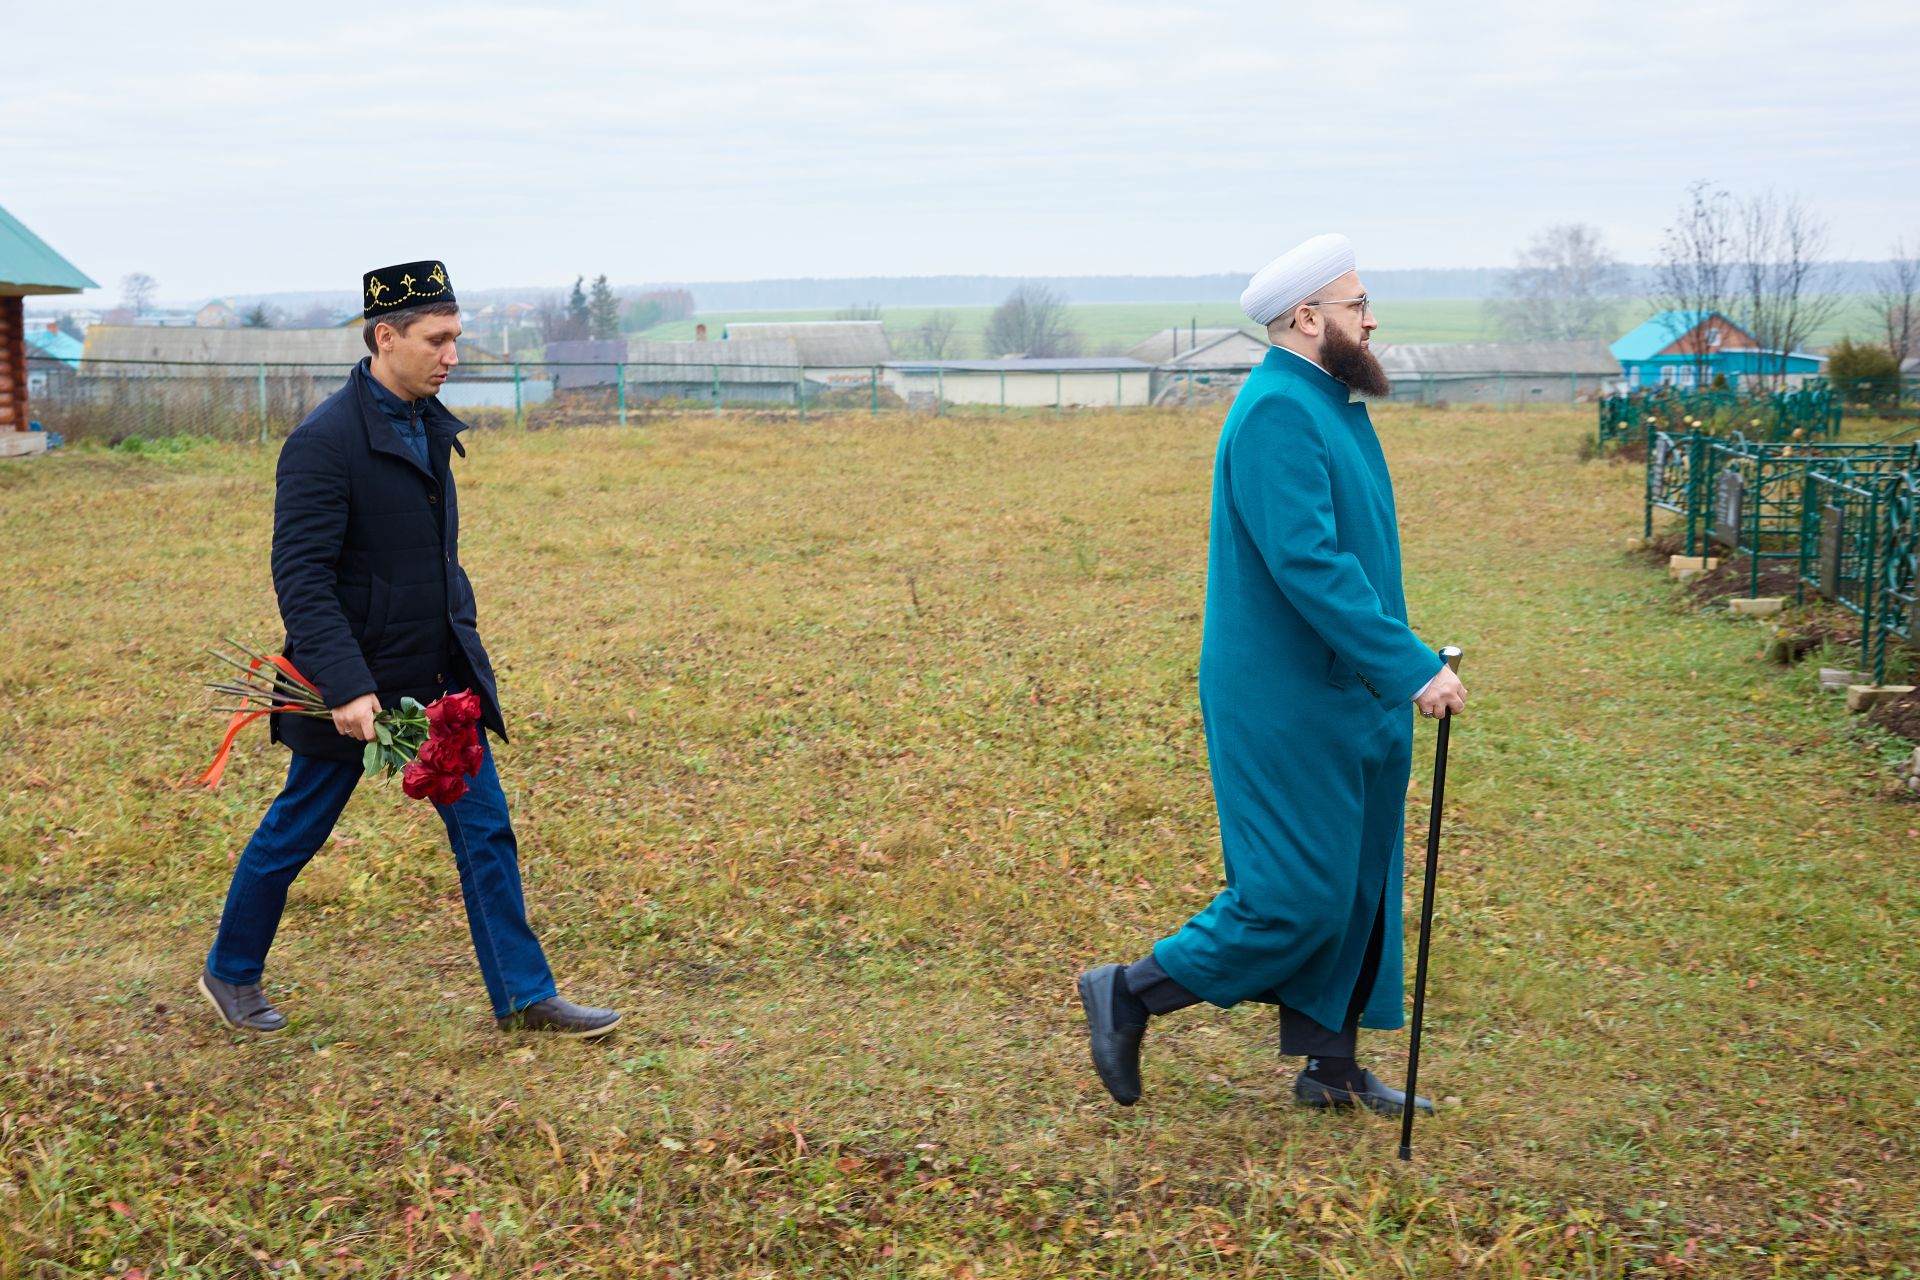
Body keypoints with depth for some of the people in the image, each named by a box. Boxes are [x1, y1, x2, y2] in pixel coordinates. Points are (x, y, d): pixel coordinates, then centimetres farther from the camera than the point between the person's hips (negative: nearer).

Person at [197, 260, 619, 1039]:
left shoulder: (429, 425, 7)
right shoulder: (325, 441, -19)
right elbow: (301, 577, -23)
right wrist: (346, 688, -29)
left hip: (439, 677, 7)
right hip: (354, 681, -7)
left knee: (485, 828, 5)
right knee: (297, 829, 10)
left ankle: (524, 997, 12)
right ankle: (230, 973, 32)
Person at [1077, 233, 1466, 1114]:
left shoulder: (1329, 406, 14)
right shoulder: (1277, 413, -19)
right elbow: (1309, 563, -28)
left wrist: (1397, 665, 18)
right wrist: (1410, 667, -27)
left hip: (1342, 700, 10)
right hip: (1287, 709, -10)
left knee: (1354, 888, 14)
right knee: (1295, 900, -5)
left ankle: (1331, 1068, 25)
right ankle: (1128, 995, 11)